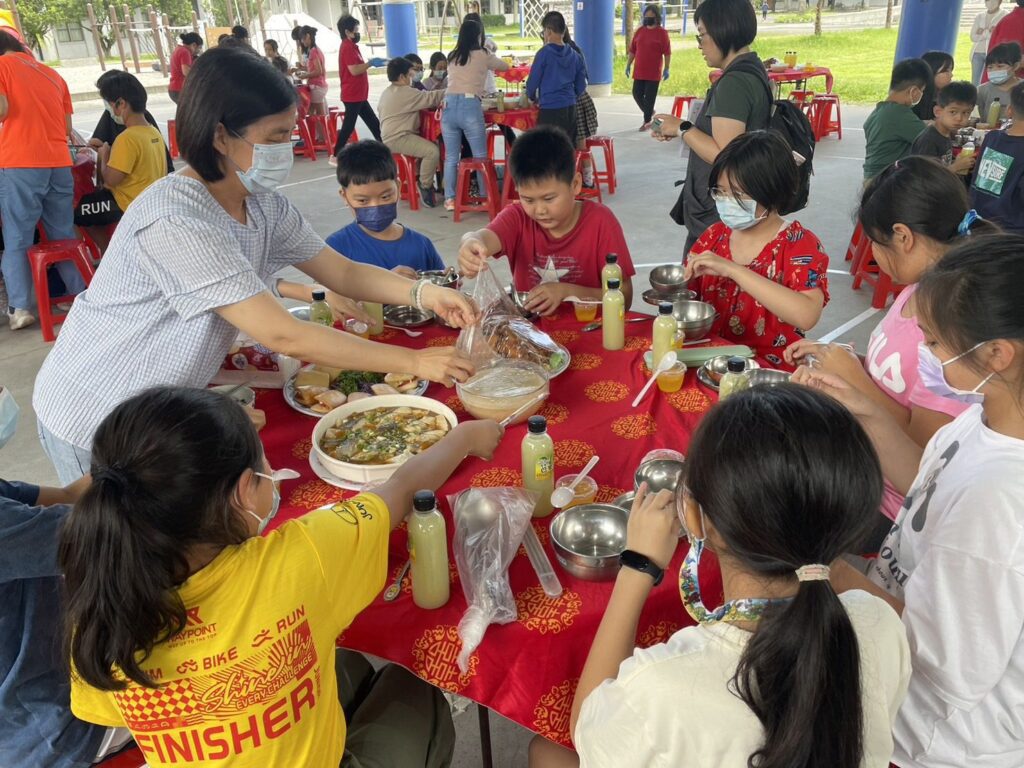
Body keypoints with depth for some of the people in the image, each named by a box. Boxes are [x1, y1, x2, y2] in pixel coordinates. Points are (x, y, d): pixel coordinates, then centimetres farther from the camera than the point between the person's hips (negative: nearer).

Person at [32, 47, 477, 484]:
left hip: (165, 409, 7)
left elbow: (343, 272, 0)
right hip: (97, 424, -7)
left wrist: (422, 293, -19)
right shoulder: (174, 219, -32)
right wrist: (414, 362, -32)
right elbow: (282, 336, -35)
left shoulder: (264, 207, -7)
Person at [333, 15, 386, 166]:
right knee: (348, 126, -5)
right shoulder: (347, 47, -15)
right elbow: (354, 70, -24)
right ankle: (336, 156, 0)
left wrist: (370, 63, 9)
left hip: (358, 95, 10)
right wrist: (371, 63, -15)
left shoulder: (351, 46, 16)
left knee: (374, 123, 12)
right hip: (352, 96, -10)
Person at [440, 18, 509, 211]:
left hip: (448, 106, 4)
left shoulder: (451, 57, 18)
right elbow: (505, 67, 25)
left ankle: (449, 199, 6)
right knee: (480, 156, 6)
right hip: (469, 107, -4)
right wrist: (490, 64, 44)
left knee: (451, 157, 8)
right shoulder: (482, 55, 8)